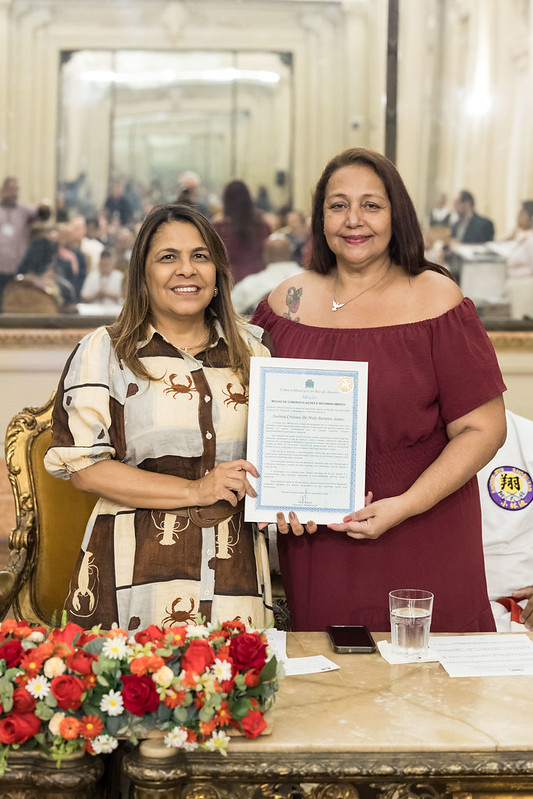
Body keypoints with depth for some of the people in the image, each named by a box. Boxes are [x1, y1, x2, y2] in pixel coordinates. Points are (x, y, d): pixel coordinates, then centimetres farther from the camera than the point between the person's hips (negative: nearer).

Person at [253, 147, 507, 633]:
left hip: (421, 546, -2)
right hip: (313, 545, 3)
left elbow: (483, 428, -7)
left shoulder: (436, 300, -4)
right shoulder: (287, 302, 6)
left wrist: (405, 506, -16)